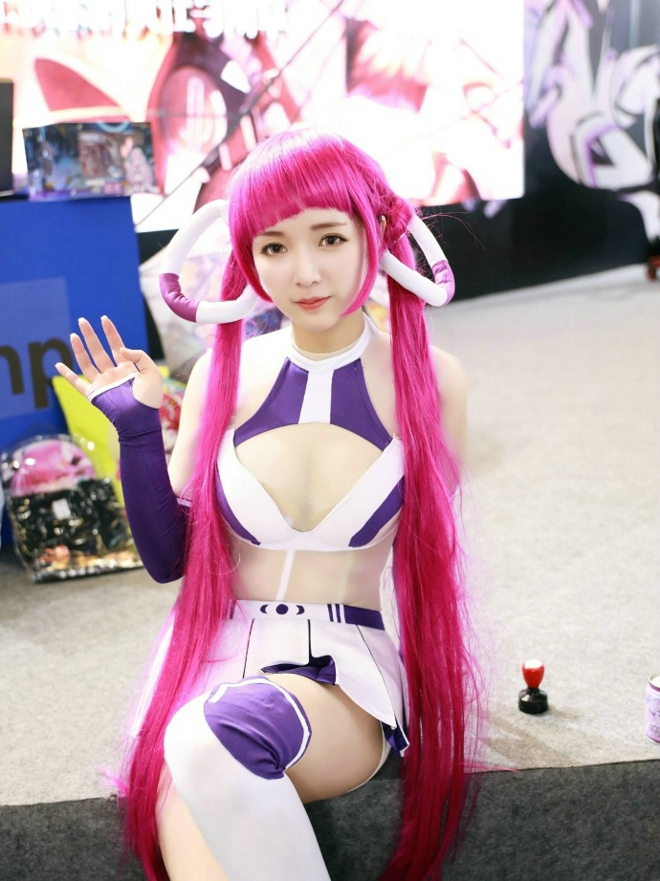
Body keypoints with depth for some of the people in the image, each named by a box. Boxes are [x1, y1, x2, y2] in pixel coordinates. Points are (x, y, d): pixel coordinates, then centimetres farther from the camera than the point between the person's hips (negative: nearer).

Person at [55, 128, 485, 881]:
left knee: (219, 738, -34)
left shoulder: (427, 380, -3)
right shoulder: (224, 373, 2)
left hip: (348, 676, -1)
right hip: (212, 657, 1)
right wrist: (136, 431, -3)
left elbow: (431, 554, 9)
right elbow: (169, 557, 7)